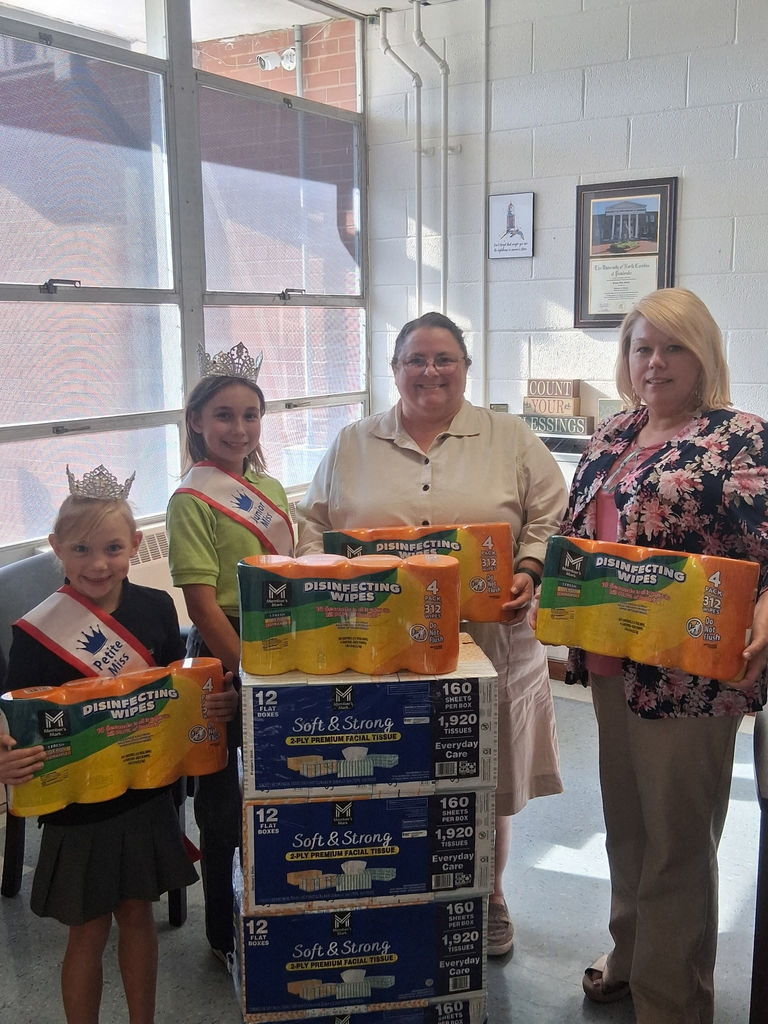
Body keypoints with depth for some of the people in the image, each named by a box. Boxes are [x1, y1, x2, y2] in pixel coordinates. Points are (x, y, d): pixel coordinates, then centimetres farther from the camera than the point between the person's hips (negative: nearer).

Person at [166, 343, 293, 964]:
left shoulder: (268, 488, 9)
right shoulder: (192, 500, -13)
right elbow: (202, 601, -18)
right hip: (224, 655, -7)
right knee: (225, 792, 7)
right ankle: (225, 933, 25)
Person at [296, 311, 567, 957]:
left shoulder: (512, 440, 6)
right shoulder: (352, 446, 10)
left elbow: (551, 519, 4)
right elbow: (314, 525, 11)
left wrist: (529, 574, -11)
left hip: (489, 641, 0)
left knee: (488, 781, 11)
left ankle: (488, 897, 34)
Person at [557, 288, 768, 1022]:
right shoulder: (611, 435, 10)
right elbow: (576, 532, 19)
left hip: (689, 675, -6)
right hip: (611, 662, 7)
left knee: (677, 837, 8)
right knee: (625, 820, 21)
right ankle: (630, 956, 43)